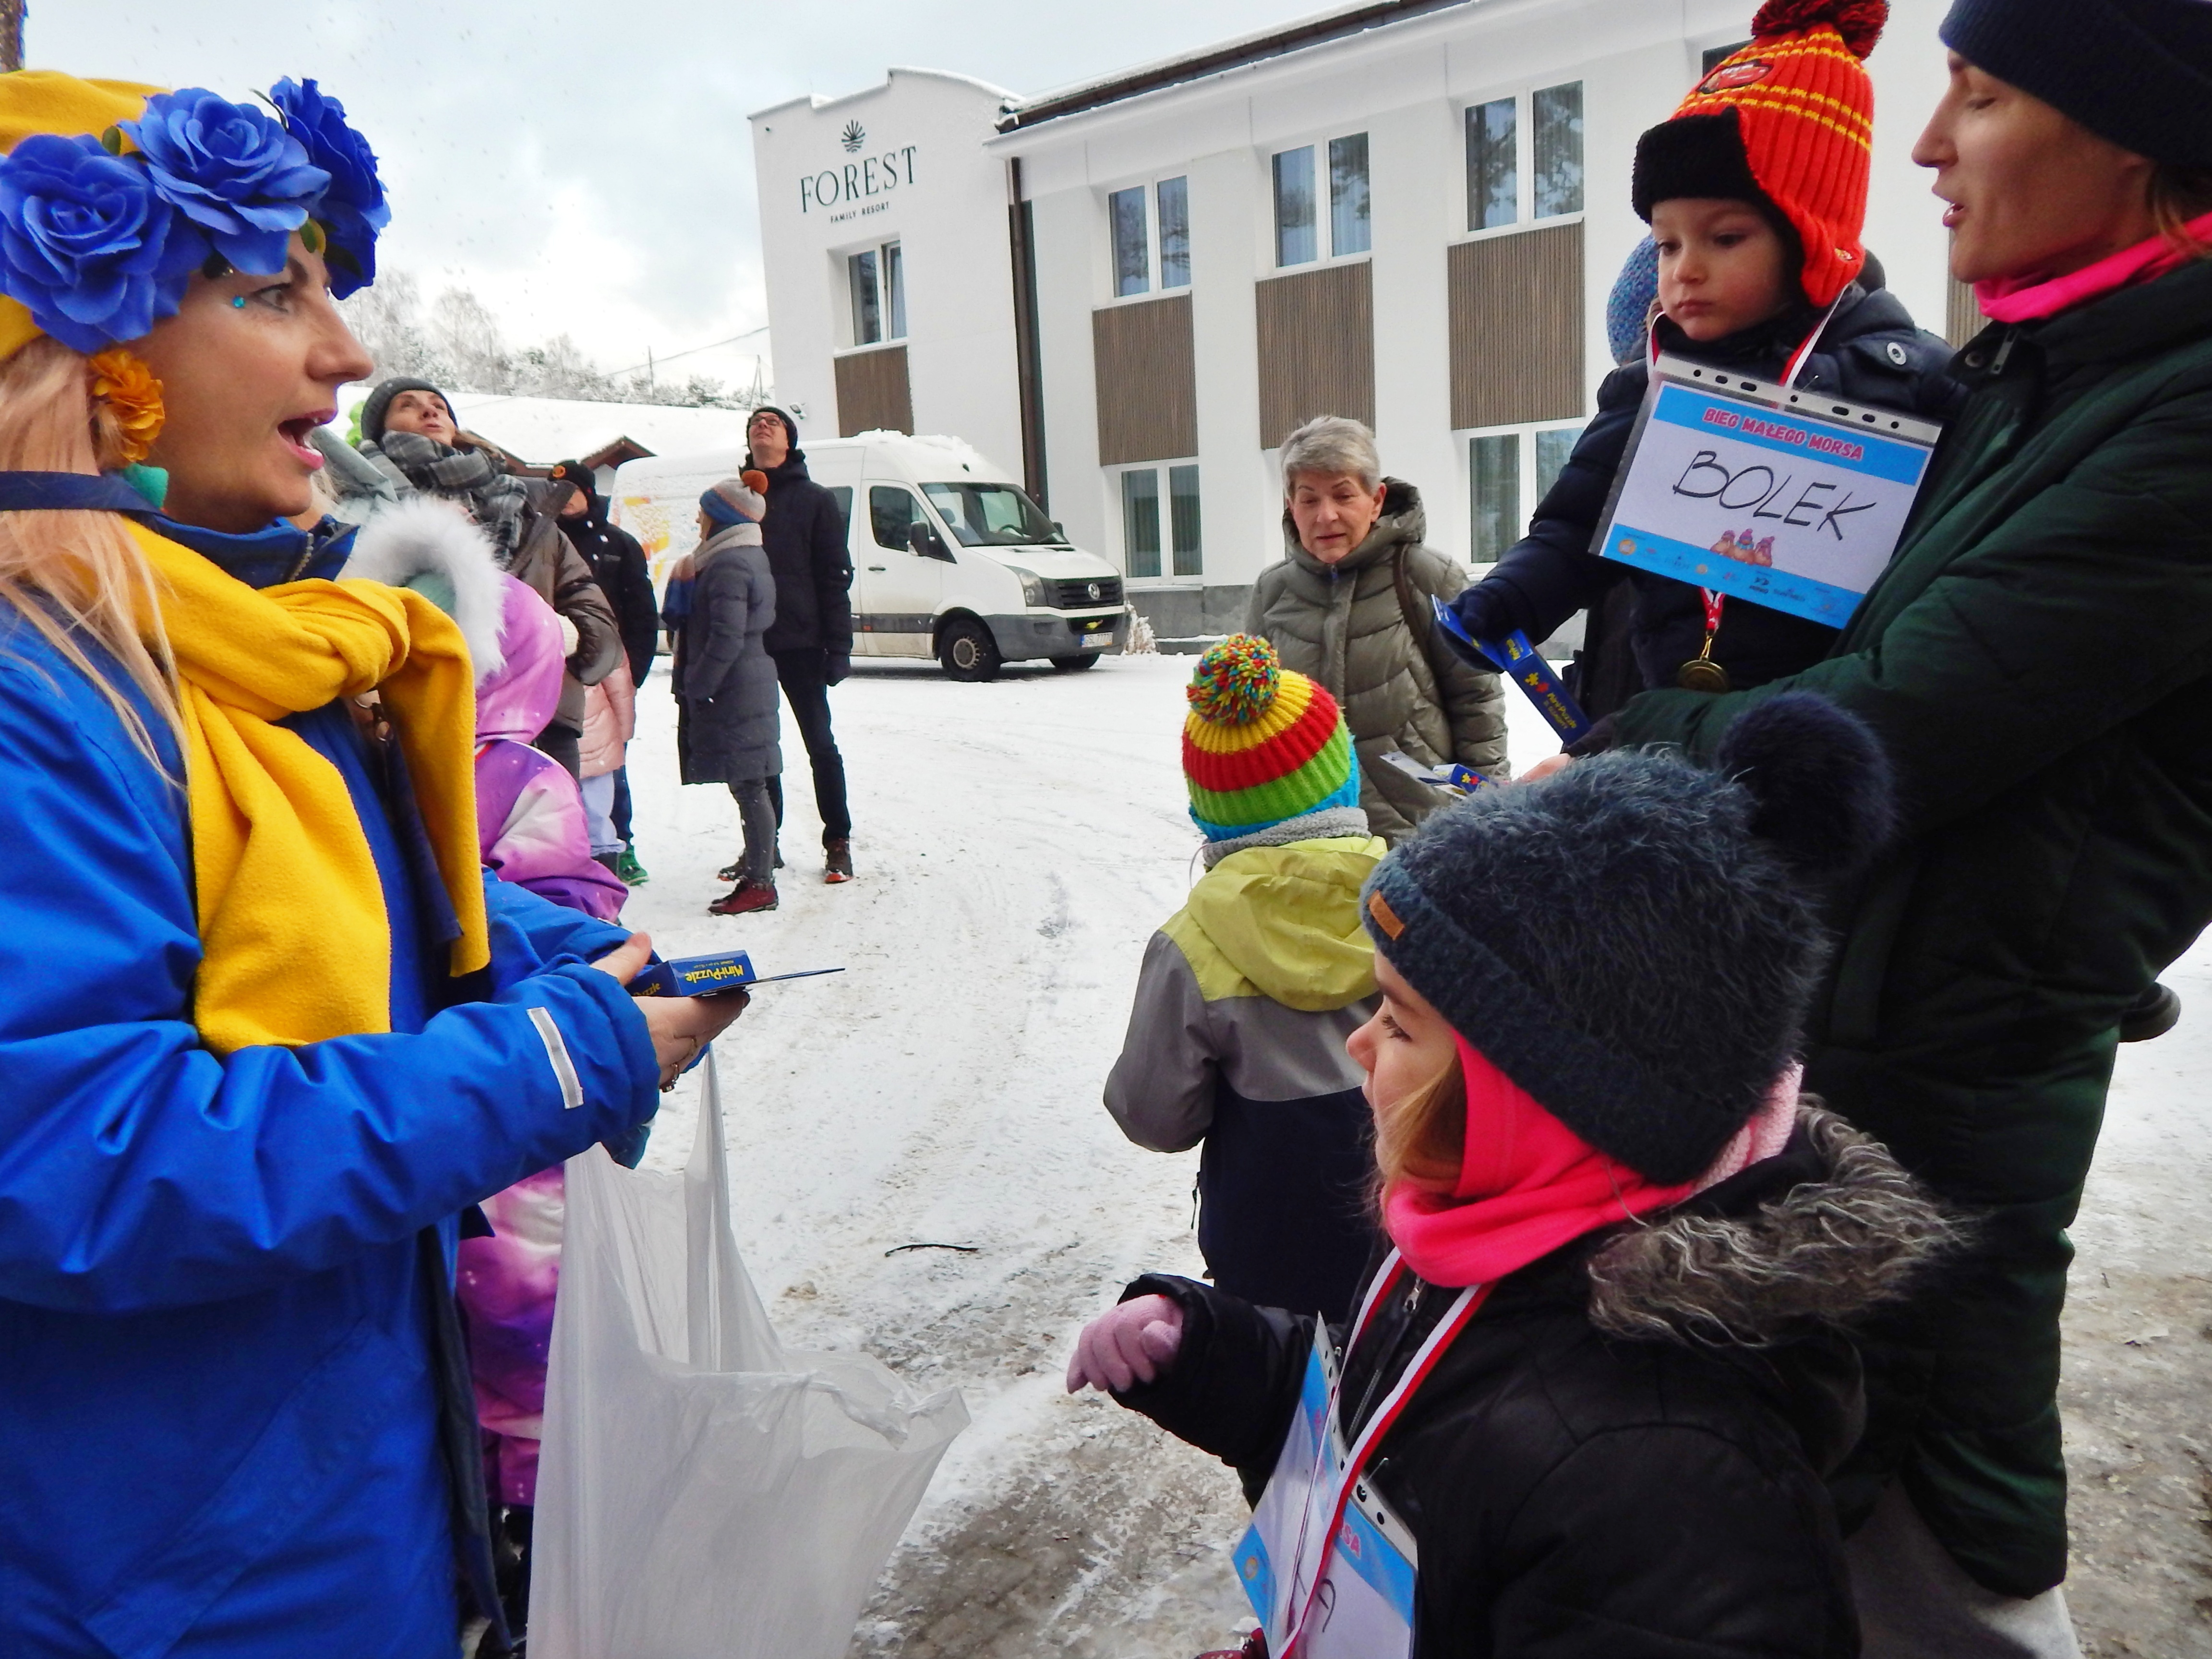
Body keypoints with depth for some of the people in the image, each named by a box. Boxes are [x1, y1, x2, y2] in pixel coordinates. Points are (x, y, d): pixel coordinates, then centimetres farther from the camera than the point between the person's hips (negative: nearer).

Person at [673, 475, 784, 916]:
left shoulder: (728, 565, -16)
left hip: (732, 691, -10)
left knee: (748, 787, -8)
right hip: (753, 684, 10)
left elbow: (727, 637, -22)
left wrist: (695, 687, -16)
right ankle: (756, 863, 26)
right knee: (750, 786, 16)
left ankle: (760, 884, -5)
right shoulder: (751, 556, 17)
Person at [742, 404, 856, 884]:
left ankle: (838, 843, 10)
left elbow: (835, 576, -2)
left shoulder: (814, 500, 3)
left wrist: (838, 647, -10)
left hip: (799, 642, -4)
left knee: (820, 744, 1)